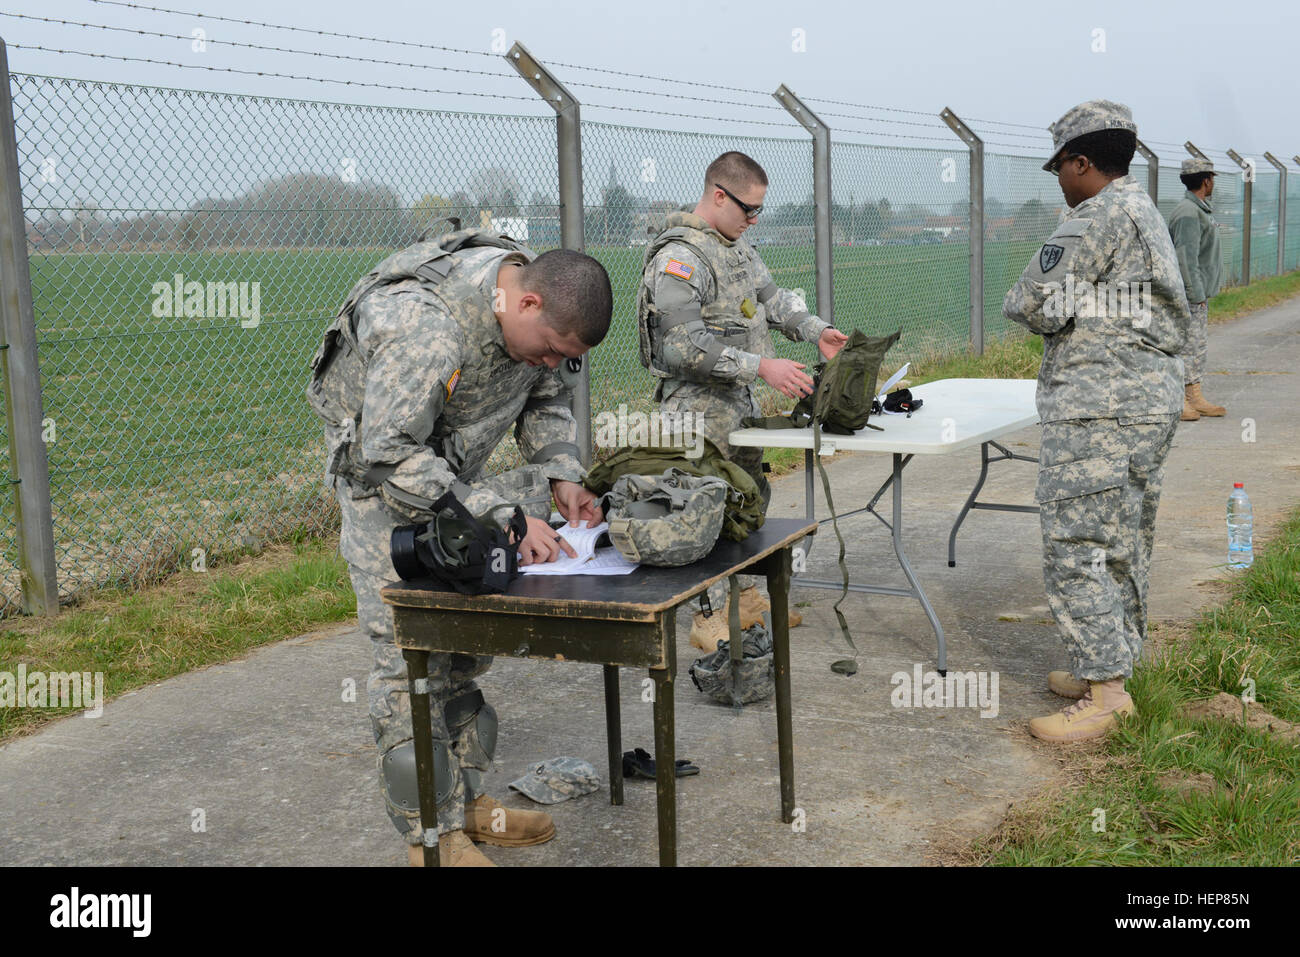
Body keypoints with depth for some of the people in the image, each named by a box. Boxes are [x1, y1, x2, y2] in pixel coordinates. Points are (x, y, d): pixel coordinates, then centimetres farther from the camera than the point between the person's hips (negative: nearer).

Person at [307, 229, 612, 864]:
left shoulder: (536, 308, -10)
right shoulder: (425, 325, -36)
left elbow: (544, 398, 7)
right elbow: (393, 457, -34)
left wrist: (561, 475, -9)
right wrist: (499, 518, -35)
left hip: (455, 473, 8)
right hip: (382, 479, -7)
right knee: (410, 653, -9)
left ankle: (463, 799, 22)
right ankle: (434, 835, -1)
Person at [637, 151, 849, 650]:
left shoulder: (738, 247, 11)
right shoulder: (679, 258, -20)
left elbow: (772, 297, 19)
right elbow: (686, 347, -26)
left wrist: (817, 331, 1)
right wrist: (763, 366, -29)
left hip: (741, 400, 10)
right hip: (701, 407, -10)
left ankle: (743, 595, 32)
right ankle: (710, 618, 8)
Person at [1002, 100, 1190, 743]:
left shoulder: (1099, 216, -14)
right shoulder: (1146, 213, 18)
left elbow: (1037, 305, -15)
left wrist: (1017, 303, 6)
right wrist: (1062, 308, 14)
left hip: (1100, 409, -11)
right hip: (1152, 398, 11)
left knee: (1075, 546, -7)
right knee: (1124, 544, 16)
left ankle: (1105, 694, -4)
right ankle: (1112, 667, 27)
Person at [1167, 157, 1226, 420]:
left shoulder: (1198, 210, 17)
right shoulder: (1188, 213, -17)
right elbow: (1185, 257, -22)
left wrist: (1202, 294, 19)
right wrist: (1196, 295, -22)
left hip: (1200, 293, 11)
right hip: (1189, 293, -11)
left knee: (1199, 346, 12)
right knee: (1187, 345, -8)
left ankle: (1195, 399, 17)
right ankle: (1177, 401, -5)